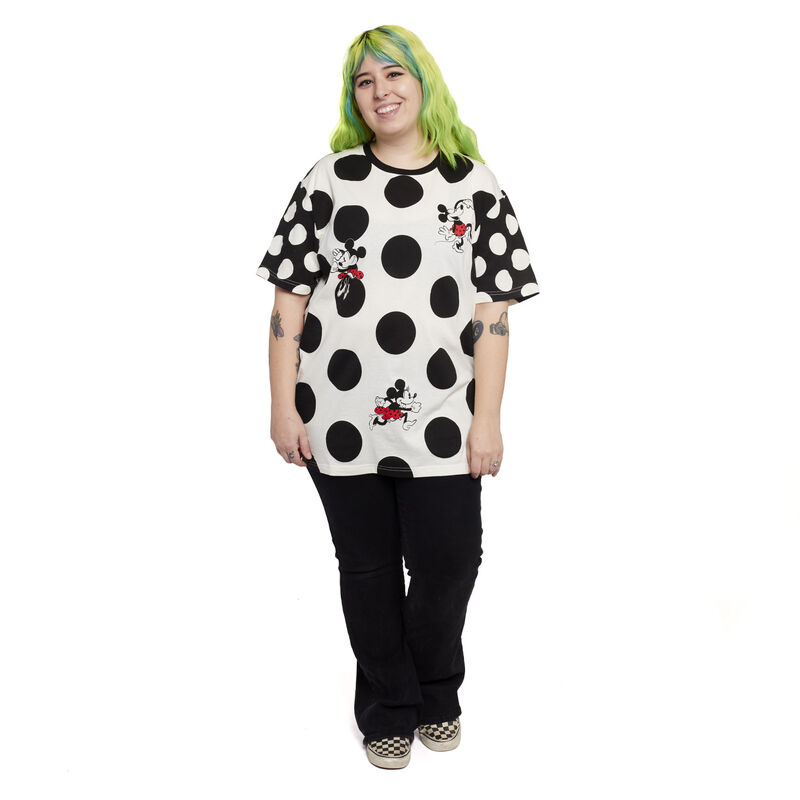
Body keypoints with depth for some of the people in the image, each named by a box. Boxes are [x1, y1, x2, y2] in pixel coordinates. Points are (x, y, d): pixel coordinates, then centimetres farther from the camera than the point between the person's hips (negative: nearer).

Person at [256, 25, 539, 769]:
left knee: (448, 561, 4)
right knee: (367, 567, 11)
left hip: (439, 424, 0)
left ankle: (436, 693, 34)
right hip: (341, 422, 1)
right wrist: (283, 407, -2)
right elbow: (289, 299, 3)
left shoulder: (475, 185, 4)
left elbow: (492, 313, 0)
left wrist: (486, 419, -6)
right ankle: (390, 708, 32)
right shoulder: (329, 179, 4)